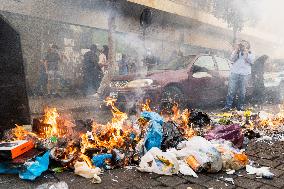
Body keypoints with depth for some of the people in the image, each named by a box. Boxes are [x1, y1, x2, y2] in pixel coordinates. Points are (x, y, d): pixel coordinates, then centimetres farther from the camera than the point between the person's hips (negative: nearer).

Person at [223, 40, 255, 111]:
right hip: (234, 73, 0)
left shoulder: (250, 54, 13)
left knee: (242, 91, 2)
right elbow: (232, 59, -1)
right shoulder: (236, 52, 14)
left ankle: (240, 106, 14)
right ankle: (228, 106, -2)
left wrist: (246, 52, -11)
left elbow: (251, 61, -5)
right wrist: (236, 50, -9)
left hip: (244, 74, 0)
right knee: (231, 90, -5)